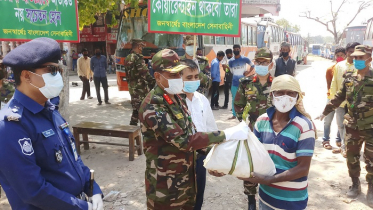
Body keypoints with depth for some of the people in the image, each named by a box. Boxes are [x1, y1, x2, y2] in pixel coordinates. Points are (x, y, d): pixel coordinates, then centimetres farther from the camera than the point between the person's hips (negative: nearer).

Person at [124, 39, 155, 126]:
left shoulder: (128, 58, 13)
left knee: (135, 110, 17)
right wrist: (153, 82, -13)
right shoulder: (138, 58, -15)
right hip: (140, 88, -9)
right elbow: (145, 73, -20)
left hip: (132, 88, 9)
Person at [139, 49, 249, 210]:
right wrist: (226, 134, -30)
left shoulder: (176, 98, 3)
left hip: (186, 175, 8)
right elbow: (183, 141, -31)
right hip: (165, 182, -8)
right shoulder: (152, 107, -26)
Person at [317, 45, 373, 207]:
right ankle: (355, 184, 31)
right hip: (352, 125, 4)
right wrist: (326, 111, 13)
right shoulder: (349, 76, 1)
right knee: (351, 156, 12)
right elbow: (339, 97, 12)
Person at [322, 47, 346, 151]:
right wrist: (331, 94, -11)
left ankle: (339, 140, 25)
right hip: (332, 98, -1)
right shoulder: (330, 69, -2)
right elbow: (329, 84, 1)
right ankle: (326, 140, 15)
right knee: (328, 120, 4)